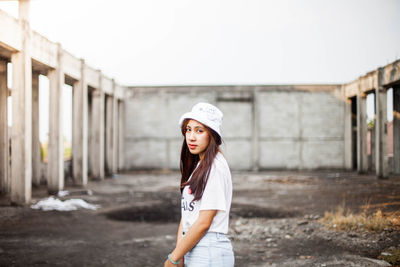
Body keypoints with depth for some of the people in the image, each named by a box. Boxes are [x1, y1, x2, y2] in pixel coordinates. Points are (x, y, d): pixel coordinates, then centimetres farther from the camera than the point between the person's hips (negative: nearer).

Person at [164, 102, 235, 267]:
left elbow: (204, 222, -16)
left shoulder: (215, 167, -13)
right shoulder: (197, 166, 14)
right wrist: (179, 253, -1)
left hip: (209, 252, -8)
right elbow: (186, 214, 10)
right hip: (191, 251, 8)